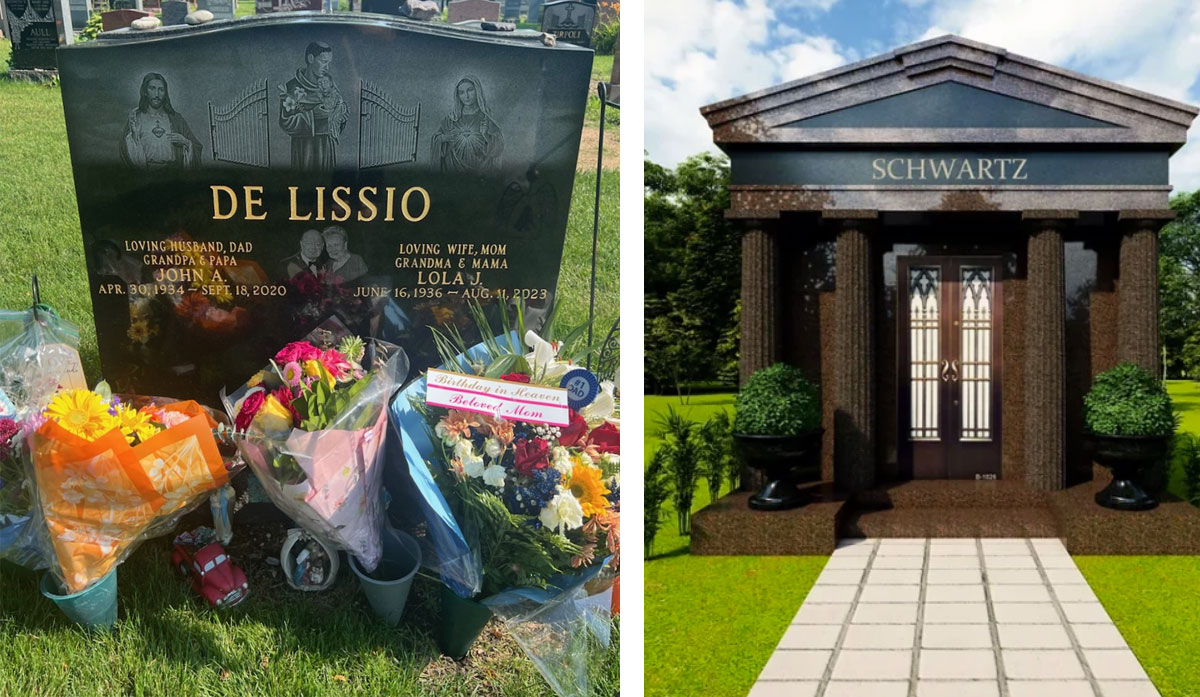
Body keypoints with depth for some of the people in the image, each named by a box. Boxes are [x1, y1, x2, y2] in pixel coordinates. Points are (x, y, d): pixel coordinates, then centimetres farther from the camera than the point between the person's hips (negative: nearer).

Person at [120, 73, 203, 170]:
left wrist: (185, 142, -3)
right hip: (145, 172, -1)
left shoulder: (176, 118, 14)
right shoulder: (134, 117, 10)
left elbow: (197, 148, 14)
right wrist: (134, 135, -10)